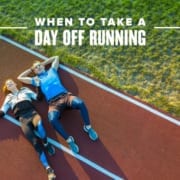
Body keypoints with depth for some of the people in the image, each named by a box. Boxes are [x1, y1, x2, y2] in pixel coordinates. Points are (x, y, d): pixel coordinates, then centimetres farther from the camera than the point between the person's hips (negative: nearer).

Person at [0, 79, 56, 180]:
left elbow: (39, 97, 16)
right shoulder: (9, 97, 27)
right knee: (35, 143, -21)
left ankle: (46, 144, -15)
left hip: (32, 112, 0)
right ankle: (49, 169, -26)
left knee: (39, 123, -41)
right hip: (22, 119, 0)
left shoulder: (24, 90, 26)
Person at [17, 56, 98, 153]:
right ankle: (69, 140, -16)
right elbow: (20, 77, 32)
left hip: (65, 95, 1)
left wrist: (43, 63, 39)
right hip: (53, 103, -1)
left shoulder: (52, 70, 27)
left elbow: (56, 57, 40)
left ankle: (87, 127, -9)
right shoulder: (36, 80, 24)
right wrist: (30, 69, 36)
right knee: (52, 119, -35)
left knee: (80, 103, -33)